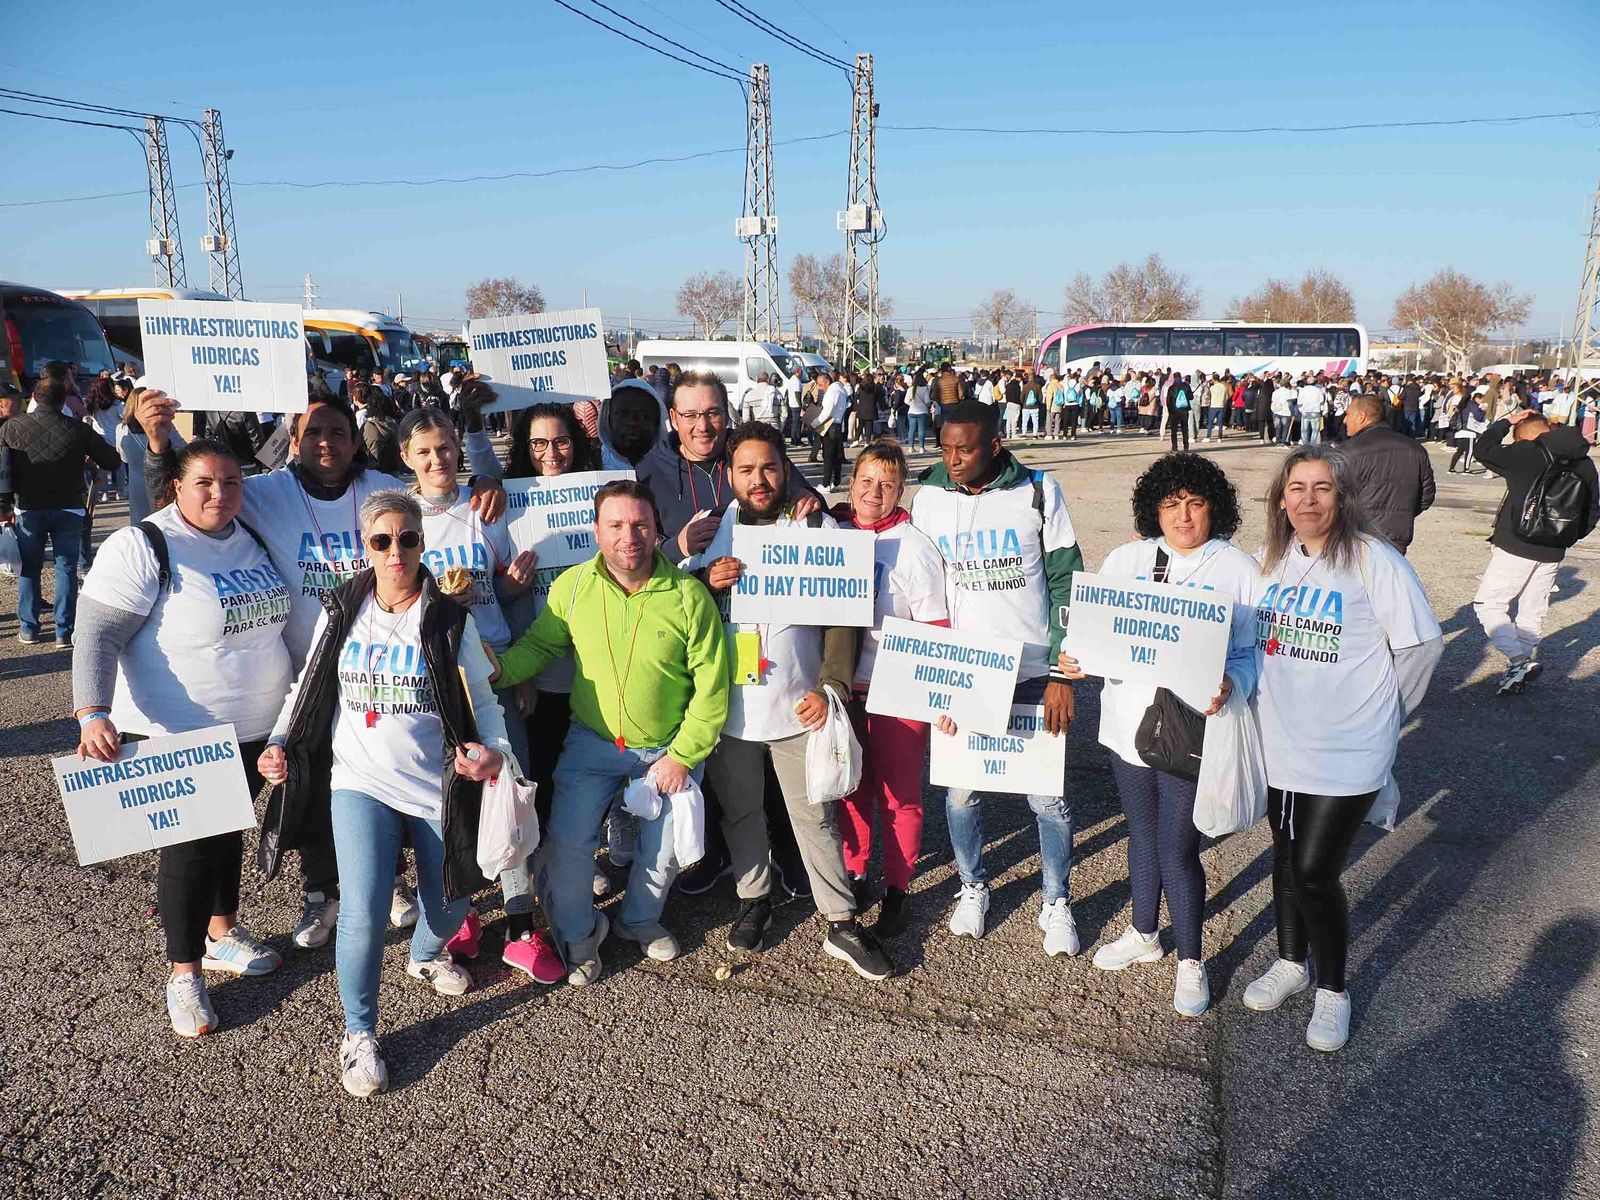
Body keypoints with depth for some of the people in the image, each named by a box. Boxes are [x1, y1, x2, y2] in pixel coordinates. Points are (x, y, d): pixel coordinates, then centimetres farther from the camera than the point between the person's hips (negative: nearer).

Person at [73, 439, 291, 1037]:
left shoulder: (251, 539, 5)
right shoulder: (142, 548, -16)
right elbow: (96, 636, -20)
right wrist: (93, 714, -33)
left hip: (254, 730, 6)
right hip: (178, 737, -6)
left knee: (229, 833, 21)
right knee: (190, 848, 2)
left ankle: (223, 933, 41)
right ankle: (184, 971, 21)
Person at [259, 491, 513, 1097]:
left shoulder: (450, 619, -4)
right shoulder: (341, 611, 1)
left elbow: (482, 701, -2)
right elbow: (308, 687, 10)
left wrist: (495, 751, -20)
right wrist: (279, 742, -4)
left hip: (438, 786, 1)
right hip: (360, 784, 0)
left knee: (449, 907, 13)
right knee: (363, 913, -15)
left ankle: (425, 955, 51)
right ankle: (359, 1034, 10)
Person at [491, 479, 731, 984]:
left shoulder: (689, 595, -16)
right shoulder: (572, 585, -9)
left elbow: (712, 686, -12)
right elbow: (538, 645, 2)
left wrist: (682, 755, -12)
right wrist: (500, 668, -19)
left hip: (670, 747, 0)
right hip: (592, 742, 1)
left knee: (665, 852, 11)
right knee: (566, 841, -6)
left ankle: (640, 920, 44)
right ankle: (577, 933, 25)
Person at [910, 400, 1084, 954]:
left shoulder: (1039, 492, -5)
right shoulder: (928, 498, 0)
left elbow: (1067, 587, -3)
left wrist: (1062, 674, -8)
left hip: (1034, 672, -1)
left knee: (1049, 795, 3)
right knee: (959, 790, 8)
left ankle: (1057, 902, 24)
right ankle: (973, 887, 32)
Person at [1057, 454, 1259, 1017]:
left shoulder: (1239, 570, -5)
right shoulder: (1127, 559, 5)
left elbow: (1254, 652, -7)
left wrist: (1230, 684, -27)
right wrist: (1073, 656, -14)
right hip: (1128, 723, 4)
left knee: (1178, 851, 3)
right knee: (1142, 834, 21)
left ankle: (1190, 961, 25)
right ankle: (1143, 934, 43)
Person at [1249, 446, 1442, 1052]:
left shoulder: (1373, 558, -14)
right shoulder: (1274, 558, 3)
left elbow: (1422, 644, -10)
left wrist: (1383, 712, 0)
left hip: (1347, 751, -5)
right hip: (1280, 743, 6)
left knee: (1315, 871, -3)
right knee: (1286, 857, 18)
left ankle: (1333, 990, 22)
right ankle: (1291, 962, 41)